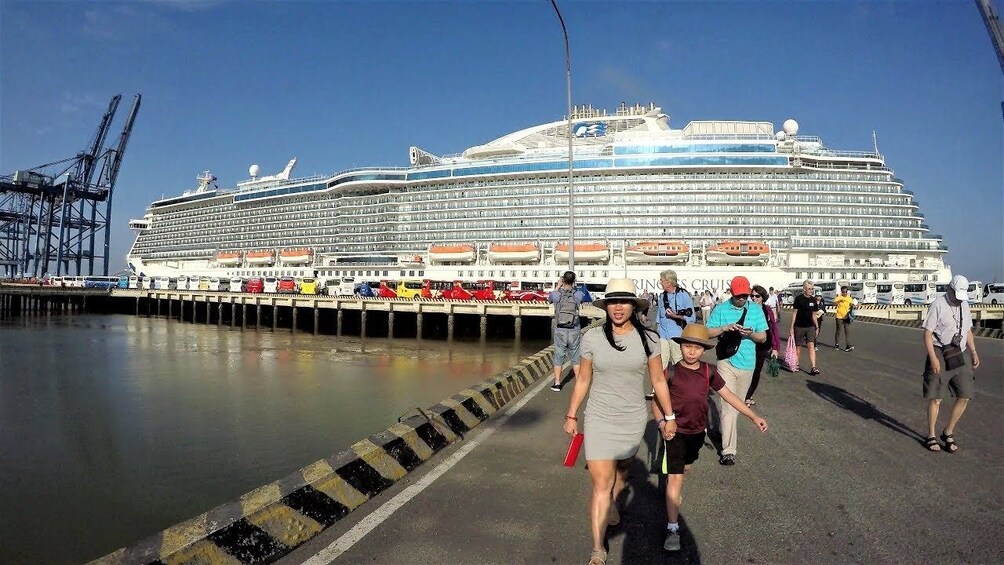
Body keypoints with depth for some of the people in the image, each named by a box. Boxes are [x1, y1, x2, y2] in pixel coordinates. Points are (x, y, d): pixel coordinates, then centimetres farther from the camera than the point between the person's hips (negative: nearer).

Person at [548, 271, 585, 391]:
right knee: (575, 357, 11)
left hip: (560, 331, 0)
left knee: (558, 357, 11)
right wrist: (573, 287, 17)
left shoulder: (556, 294, -9)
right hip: (574, 331, 0)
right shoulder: (578, 295, -8)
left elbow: (549, 298, 16)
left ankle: (557, 383, 14)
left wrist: (558, 286, 21)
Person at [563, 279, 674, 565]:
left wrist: (669, 416, 7)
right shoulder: (593, 337, -8)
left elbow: (658, 381, 3)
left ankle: (611, 502, 56)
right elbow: (583, 380, 1)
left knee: (620, 471, 23)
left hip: (633, 420, 2)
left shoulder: (648, 338, -6)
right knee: (601, 483, -4)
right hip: (599, 420, -1)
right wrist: (571, 415, 5)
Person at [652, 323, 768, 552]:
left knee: (685, 468, 25)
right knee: (675, 477, -8)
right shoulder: (671, 372, -17)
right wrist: (662, 423, -27)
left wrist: (754, 416, 0)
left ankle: (673, 490, 57)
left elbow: (728, 395, 3)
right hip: (675, 432, -5)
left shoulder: (709, 371, -5)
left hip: (697, 432, 5)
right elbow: (656, 402, -11)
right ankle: (673, 529, 0)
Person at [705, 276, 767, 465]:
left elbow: (763, 337, 4)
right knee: (727, 405, -9)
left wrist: (751, 334, -18)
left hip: (747, 364, 3)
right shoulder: (721, 309, -3)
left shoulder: (756, 310, 3)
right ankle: (728, 450, -8)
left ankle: (724, 430, 41)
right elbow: (708, 333, -3)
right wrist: (724, 328, -20)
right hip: (727, 362, -3)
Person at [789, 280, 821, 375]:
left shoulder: (813, 300, 6)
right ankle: (796, 365, 24)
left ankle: (813, 368, -10)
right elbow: (795, 313, -5)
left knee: (811, 345, -7)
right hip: (799, 327, -3)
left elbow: (813, 314, 13)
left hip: (810, 327, 3)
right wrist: (791, 327, -7)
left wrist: (817, 327, 12)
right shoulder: (799, 299, -7)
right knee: (798, 346, 8)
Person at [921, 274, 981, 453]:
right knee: (936, 398, 0)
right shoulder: (938, 305, -12)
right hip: (940, 355, -7)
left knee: (964, 397, 6)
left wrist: (974, 352, 10)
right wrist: (933, 358, -20)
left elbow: (967, 330, 20)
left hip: (961, 356, 7)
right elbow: (927, 334, -14)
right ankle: (931, 436, 14)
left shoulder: (964, 305, 10)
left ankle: (948, 433, 22)